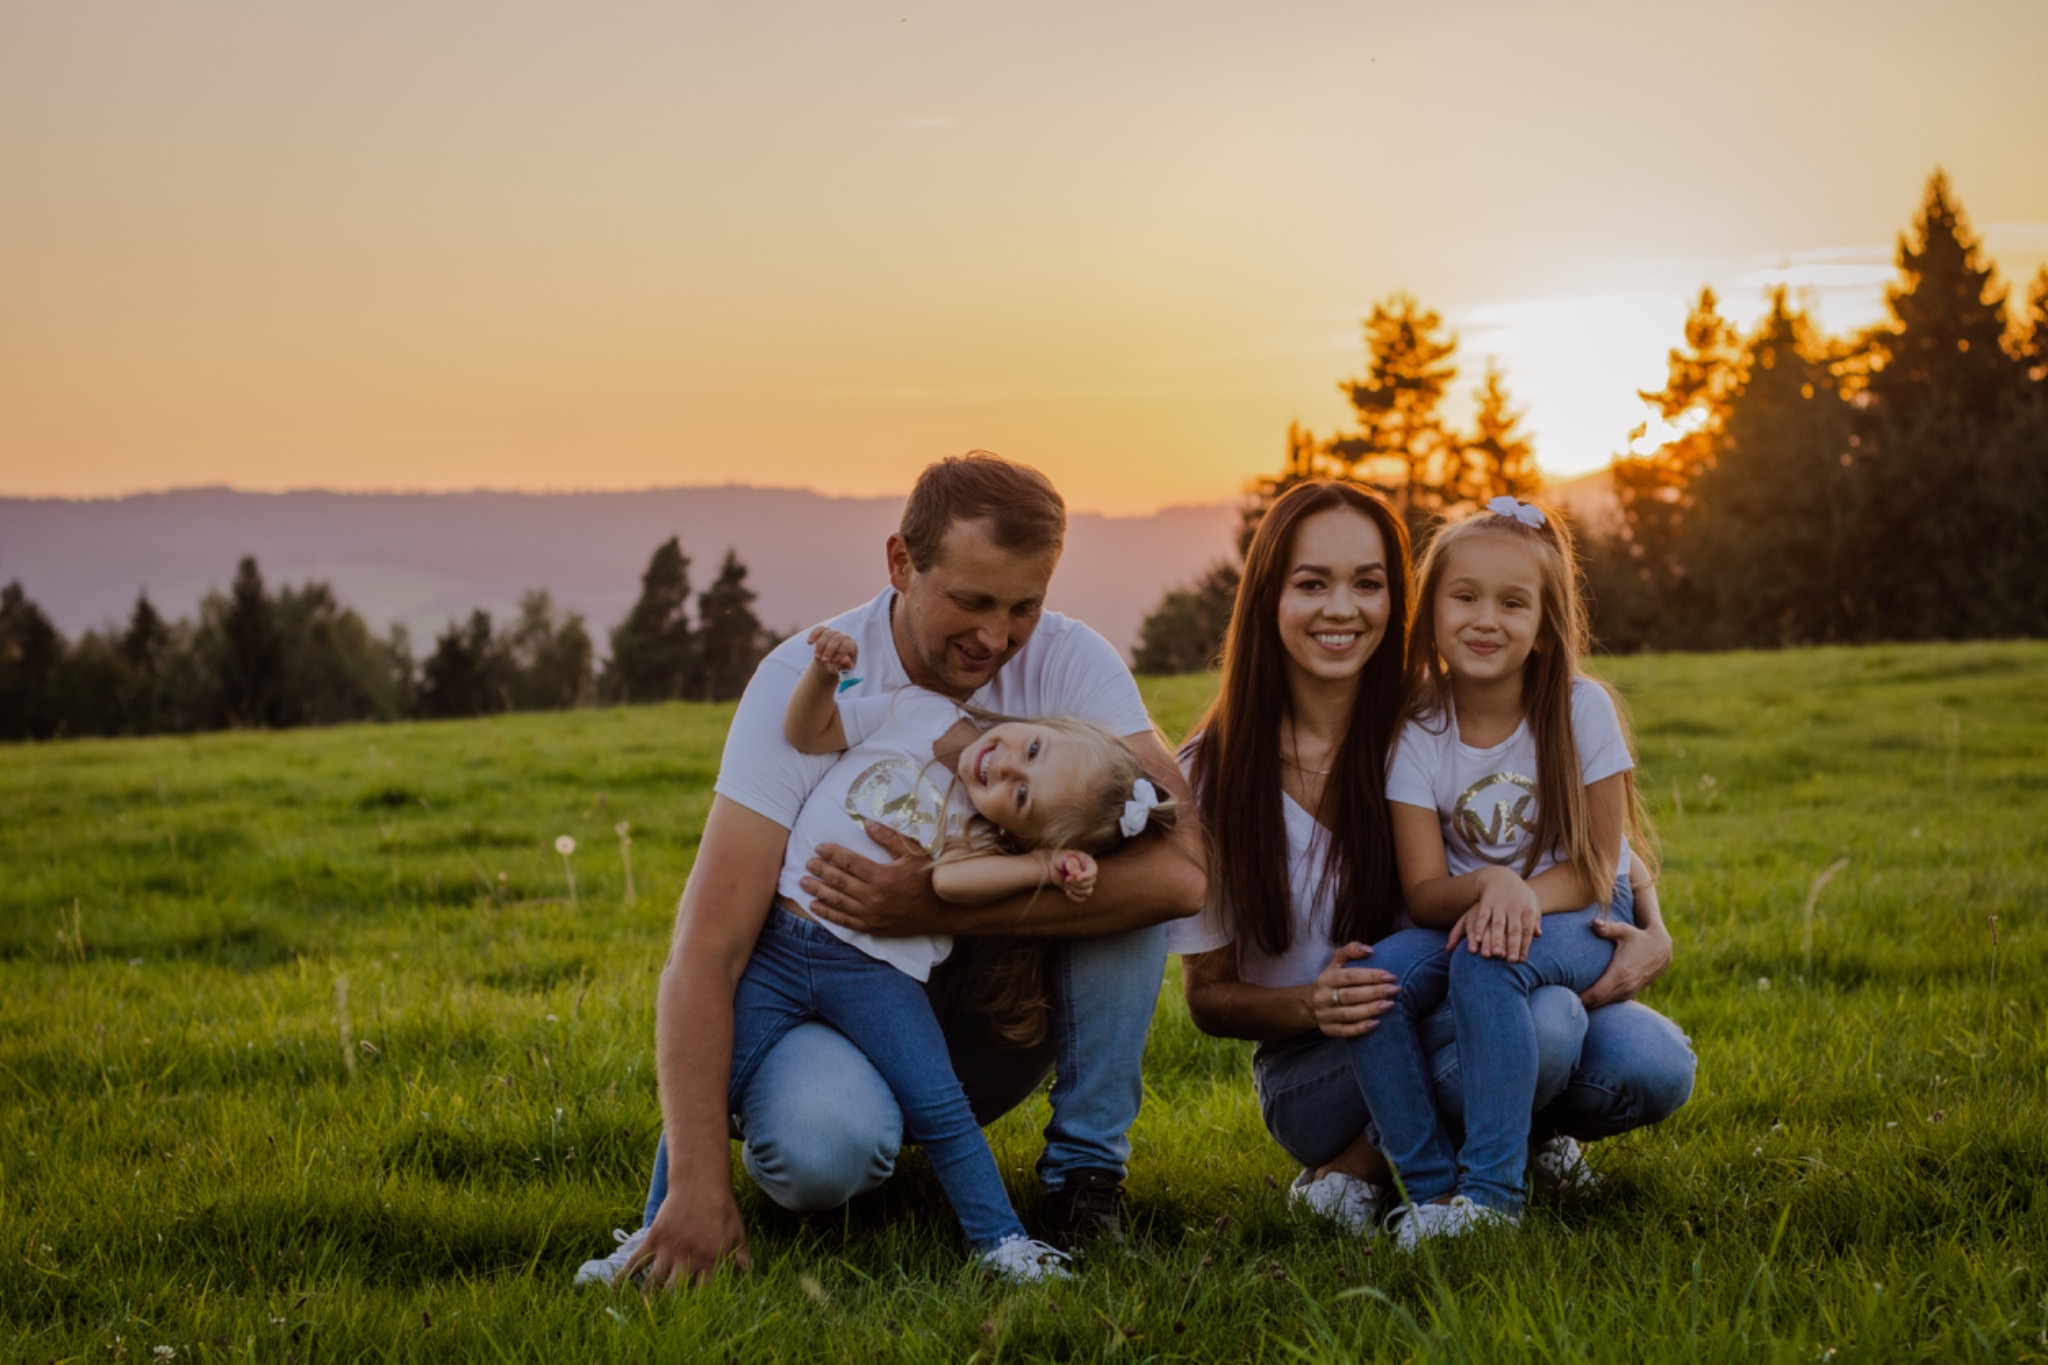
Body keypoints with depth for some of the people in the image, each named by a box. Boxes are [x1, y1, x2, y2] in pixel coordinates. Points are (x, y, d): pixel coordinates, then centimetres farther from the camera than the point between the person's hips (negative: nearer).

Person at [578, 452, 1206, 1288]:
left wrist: (945, 908, -37)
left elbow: (1184, 868, -31)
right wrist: (699, 1188, -36)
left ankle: (1085, 1172, -9)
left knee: (1124, 876, -25)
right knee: (822, 1144, -36)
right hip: (836, 1002, -2)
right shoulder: (804, 682, -20)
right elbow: (707, 949, -26)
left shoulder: (1069, 663, -15)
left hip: (995, 1024, 2)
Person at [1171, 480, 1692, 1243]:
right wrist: (1313, 1005, -23)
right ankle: (1354, 1171, -11)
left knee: (1653, 1069, -24)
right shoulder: (1211, 777, -8)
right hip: (1318, 1067, -3)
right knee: (1540, 1024, -32)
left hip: (1460, 1012, 3)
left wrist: (1651, 933, -15)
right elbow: (1209, 994, -2)